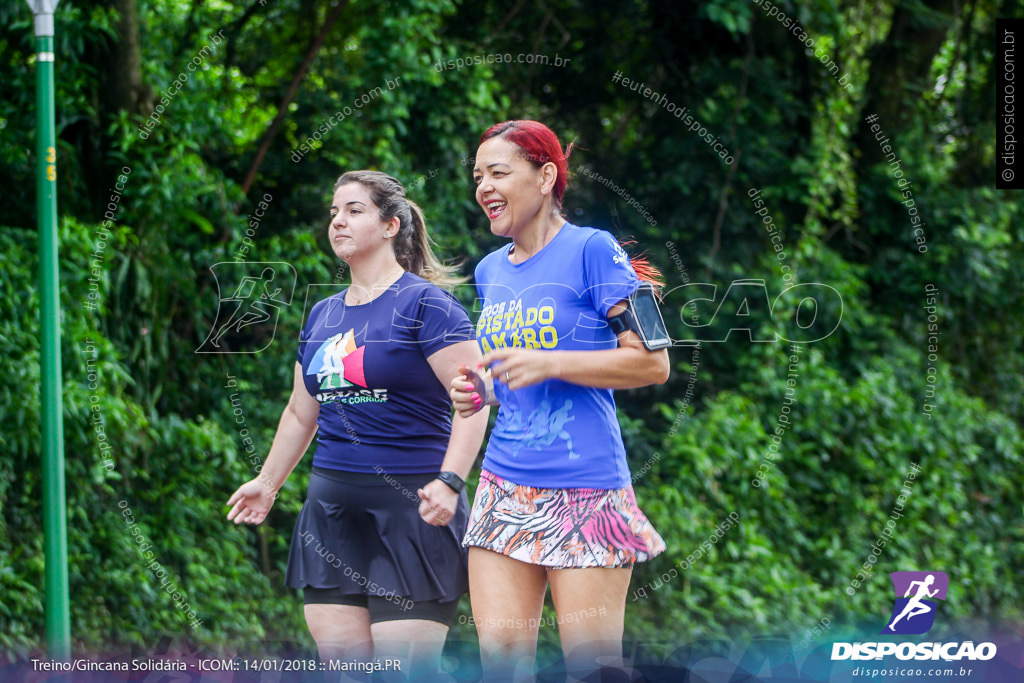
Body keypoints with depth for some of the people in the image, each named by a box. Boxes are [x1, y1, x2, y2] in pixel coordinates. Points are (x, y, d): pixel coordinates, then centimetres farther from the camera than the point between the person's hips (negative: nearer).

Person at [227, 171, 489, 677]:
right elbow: (301, 413, 29)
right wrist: (268, 482, 32)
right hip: (332, 511, 7)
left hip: (409, 509, -7)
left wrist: (449, 482, -23)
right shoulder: (322, 316, 16)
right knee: (339, 659, 2)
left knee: (406, 667, -10)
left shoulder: (424, 304, -5)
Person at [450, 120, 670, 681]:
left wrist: (547, 364, -16)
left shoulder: (591, 251, -6)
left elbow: (653, 362, -10)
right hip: (504, 487, 6)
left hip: (584, 491, -6)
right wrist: (478, 391, 6)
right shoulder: (490, 272, 15)